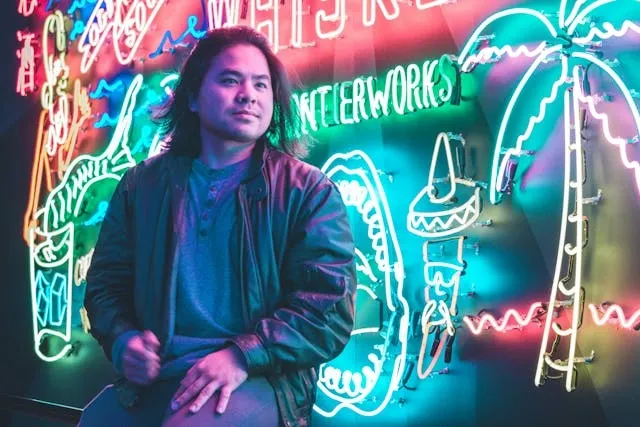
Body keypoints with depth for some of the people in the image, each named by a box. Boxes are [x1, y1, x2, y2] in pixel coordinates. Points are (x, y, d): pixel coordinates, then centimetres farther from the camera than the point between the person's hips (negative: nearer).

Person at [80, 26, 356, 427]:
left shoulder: (309, 192, 0)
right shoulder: (144, 184, 12)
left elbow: (331, 307, -7)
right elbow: (106, 282, 17)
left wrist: (244, 355, -21)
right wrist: (122, 339, -5)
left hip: (259, 379, -3)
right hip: (151, 380, 4)